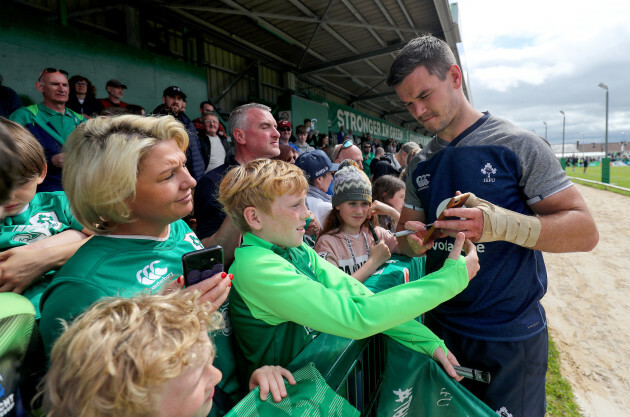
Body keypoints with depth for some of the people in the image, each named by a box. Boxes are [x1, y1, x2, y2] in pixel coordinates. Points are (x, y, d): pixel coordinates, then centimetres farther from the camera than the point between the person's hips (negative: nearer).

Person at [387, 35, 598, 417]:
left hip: (511, 339, -4)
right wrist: (412, 240, -16)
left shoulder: (516, 144, -11)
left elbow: (584, 231, -13)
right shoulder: (420, 165, 4)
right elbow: (407, 232, 9)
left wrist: (497, 224, -30)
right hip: (441, 327, 5)